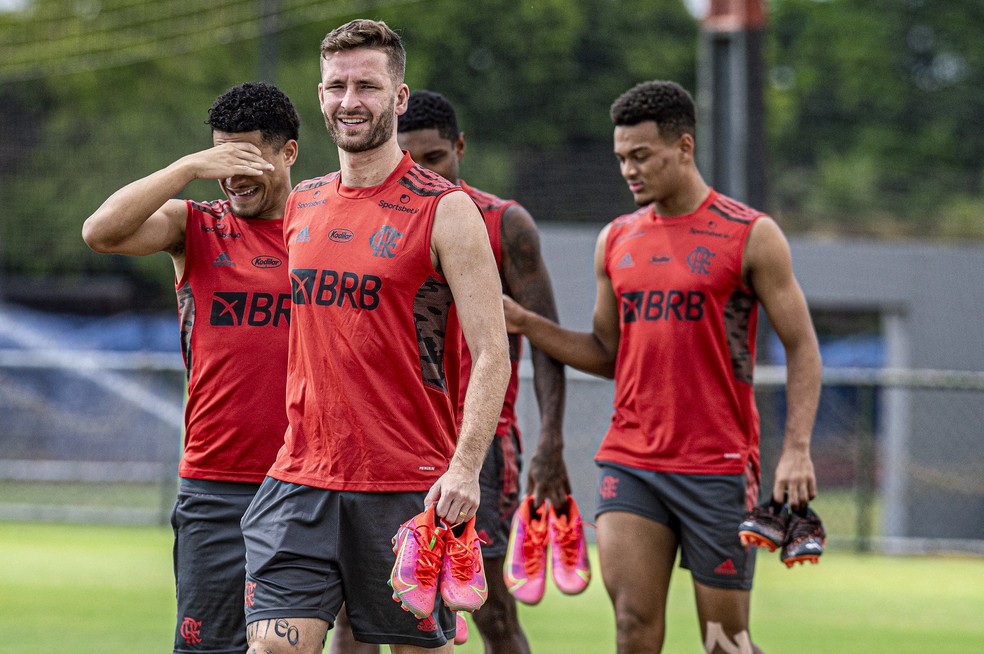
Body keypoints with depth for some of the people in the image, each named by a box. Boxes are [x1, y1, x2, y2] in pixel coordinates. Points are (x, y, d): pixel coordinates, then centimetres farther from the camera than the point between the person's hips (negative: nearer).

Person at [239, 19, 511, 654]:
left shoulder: (445, 212, -5)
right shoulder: (301, 206, 13)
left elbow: (492, 355, -9)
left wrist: (465, 468, -20)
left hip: (408, 489, -4)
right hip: (301, 479, 4)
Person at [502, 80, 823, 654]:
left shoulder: (751, 236, -2)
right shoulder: (616, 241, 12)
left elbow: (802, 348, -2)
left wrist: (797, 450, -13)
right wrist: (524, 323, 5)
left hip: (718, 466, -4)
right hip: (629, 464, 4)